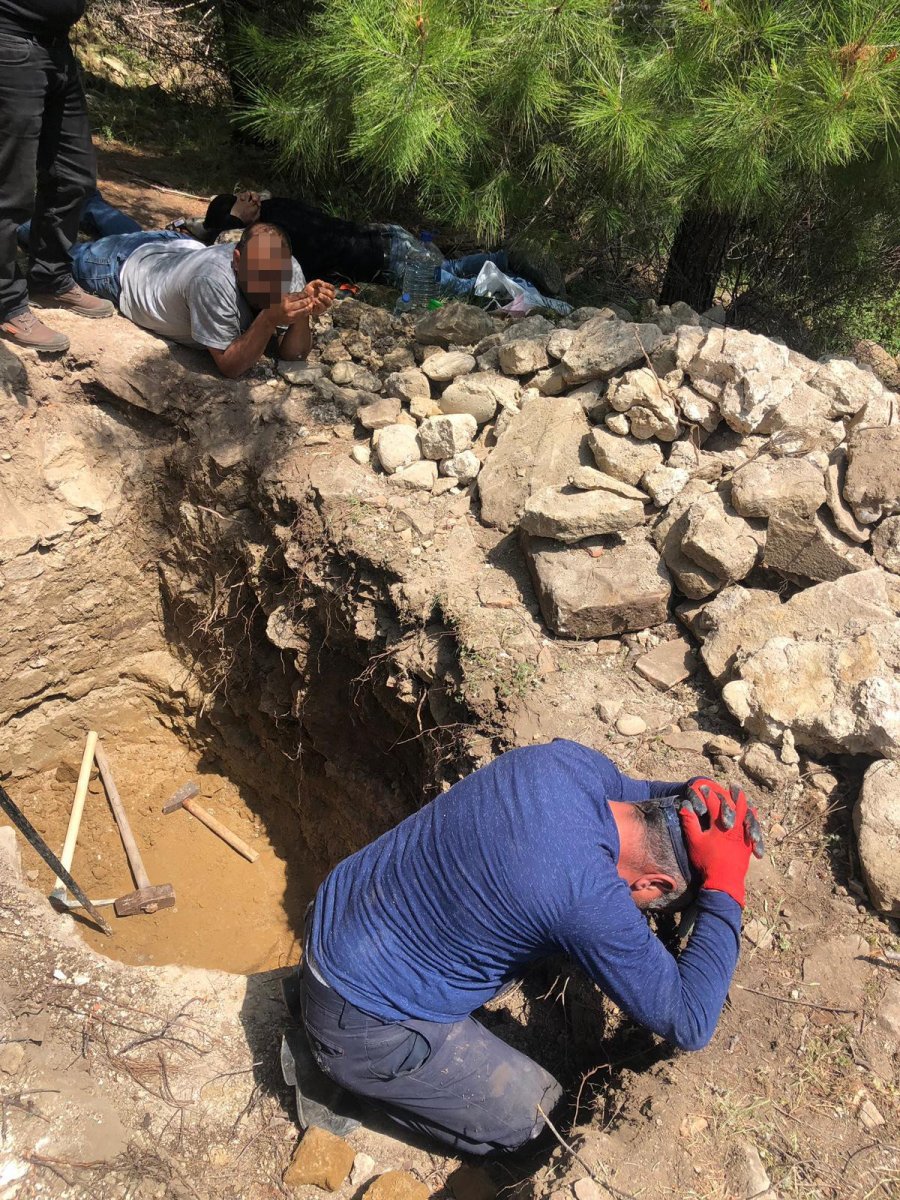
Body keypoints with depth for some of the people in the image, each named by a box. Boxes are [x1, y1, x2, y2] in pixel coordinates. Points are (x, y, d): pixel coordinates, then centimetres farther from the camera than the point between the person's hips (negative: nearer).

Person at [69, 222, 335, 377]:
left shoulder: (289, 269, -34)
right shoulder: (215, 281, -50)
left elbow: (292, 353, -31)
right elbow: (229, 366, -45)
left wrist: (302, 316, -50)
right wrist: (268, 320, -57)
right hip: (129, 267, -4)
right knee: (72, 254, 28)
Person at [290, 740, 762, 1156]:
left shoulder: (568, 758, -11)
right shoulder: (590, 899, -31)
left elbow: (631, 789, 13)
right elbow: (689, 1023, -20)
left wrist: (701, 793, -6)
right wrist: (725, 885, -18)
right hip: (359, 1025, -7)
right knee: (530, 1115, 6)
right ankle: (348, 1072, 12)